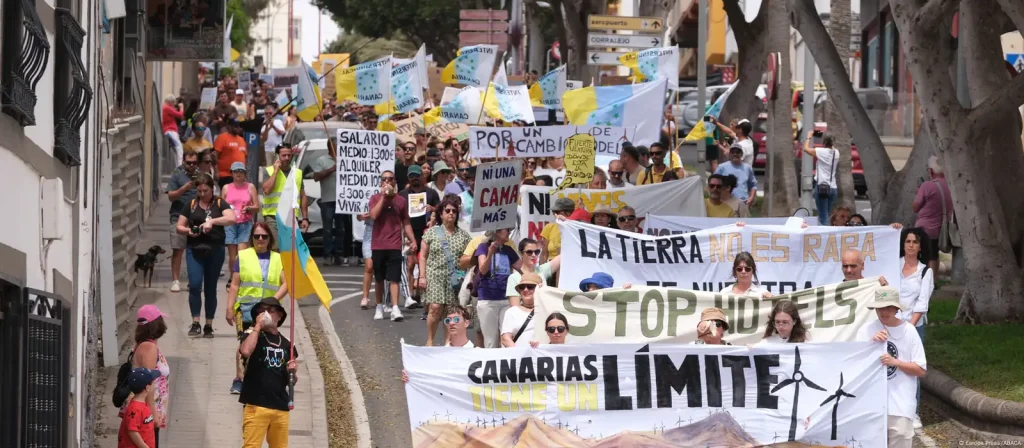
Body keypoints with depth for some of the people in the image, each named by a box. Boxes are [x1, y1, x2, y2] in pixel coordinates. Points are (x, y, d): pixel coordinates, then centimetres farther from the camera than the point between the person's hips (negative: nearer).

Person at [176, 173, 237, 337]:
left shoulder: (219, 204, 4)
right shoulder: (191, 205, 9)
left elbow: (232, 218, -13)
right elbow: (179, 227, 12)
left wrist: (212, 221, -23)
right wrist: (188, 230, -10)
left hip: (215, 250, 0)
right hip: (194, 249, 0)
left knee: (210, 288, 6)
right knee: (195, 285, -13)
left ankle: (209, 325, 13)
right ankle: (195, 323, -8)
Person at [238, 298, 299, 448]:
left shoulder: (286, 344, 14)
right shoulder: (254, 337, 3)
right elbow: (245, 351, -23)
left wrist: (292, 372, -3)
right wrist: (257, 327, -12)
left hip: (281, 407, 5)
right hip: (256, 405, -5)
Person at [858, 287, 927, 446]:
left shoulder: (909, 332, 1)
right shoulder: (866, 330, 2)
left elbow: (921, 370, 1)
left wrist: (895, 362, -13)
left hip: (901, 402, -1)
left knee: (900, 437, -8)